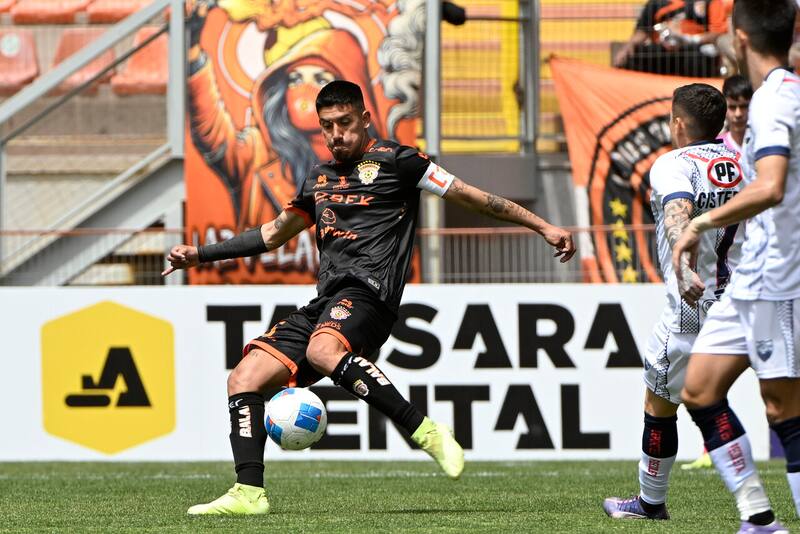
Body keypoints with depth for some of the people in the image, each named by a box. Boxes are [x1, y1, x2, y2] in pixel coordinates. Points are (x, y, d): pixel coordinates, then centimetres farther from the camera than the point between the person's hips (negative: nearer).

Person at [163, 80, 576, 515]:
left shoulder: (394, 161, 5)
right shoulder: (319, 180, 24)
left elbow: (470, 197, 5)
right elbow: (273, 234, 38)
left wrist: (542, 226, 2)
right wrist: (199, 254, 36)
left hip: (367, 291, -7)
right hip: (325, 302, 7)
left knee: (322, 350, -39)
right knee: (244, 378, -6)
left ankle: (426, 432, -38)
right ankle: (249, 493, -10)